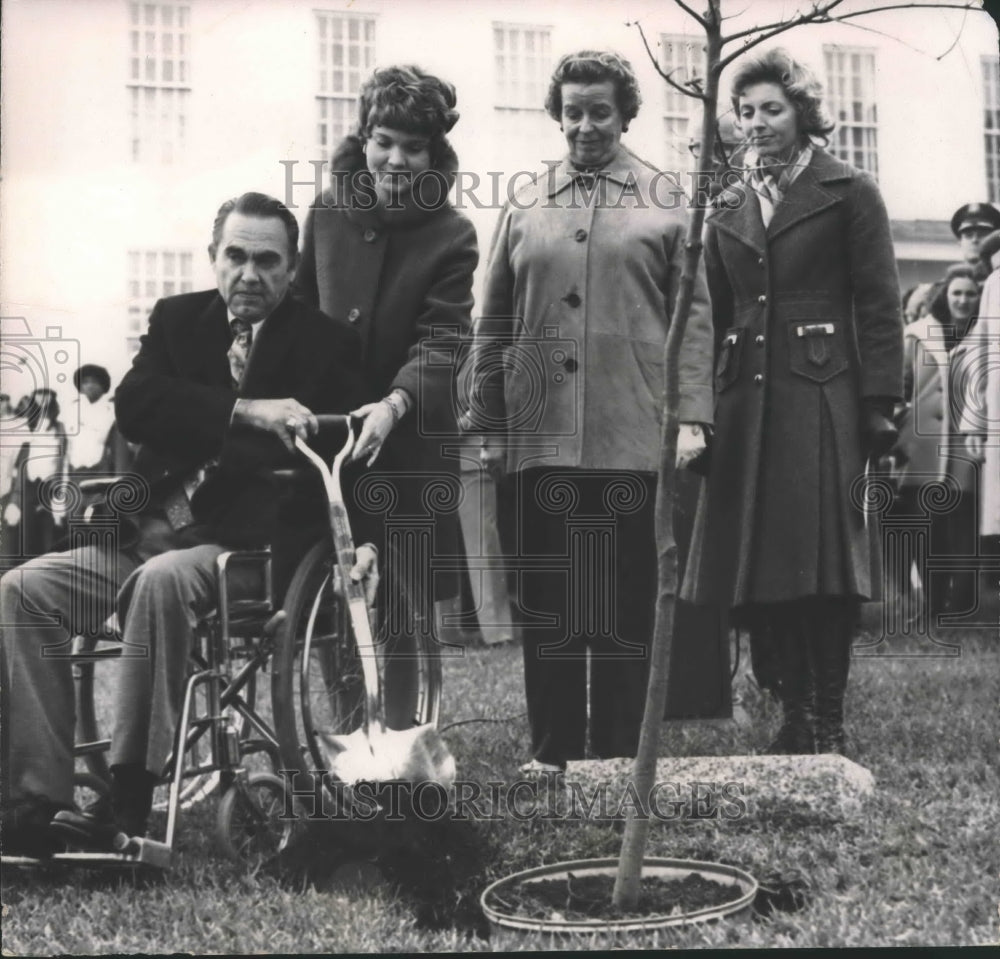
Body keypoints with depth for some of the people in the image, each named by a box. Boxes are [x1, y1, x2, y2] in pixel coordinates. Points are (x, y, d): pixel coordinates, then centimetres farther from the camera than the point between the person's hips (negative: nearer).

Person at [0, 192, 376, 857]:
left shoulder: (327, 343, 5)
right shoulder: (177, 319, 14)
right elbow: (135, 404, -5)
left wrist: (362, 535, -25)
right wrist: (247, 412, -19)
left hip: (251, 546, -5)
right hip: (150, 536, 5)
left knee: (163, 578, -36)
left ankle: (129, 803, -31)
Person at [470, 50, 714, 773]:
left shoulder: (666, 204, 7)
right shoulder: (525, 209, 13)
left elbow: (693, 316, 3)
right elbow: (494, 324, 13)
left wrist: (692, 416, -6)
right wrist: (489, 423, 8)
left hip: (633, 436, -2)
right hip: (540, 436, 2)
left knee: (627, 599, 4)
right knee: (545, 598, 6)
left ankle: (617, 752, 13)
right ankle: (552, 748, 15)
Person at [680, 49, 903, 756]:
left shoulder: (849, 194, 4)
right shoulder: (729, 211, 17)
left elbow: (878, 306, -2)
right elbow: (716, 316, 16)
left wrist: (880, 405, -9)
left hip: (822, 400, -5)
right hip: (746, 405, 5)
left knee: (823, 563, -5)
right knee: (766, 569, 4)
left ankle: (828, 729, 3)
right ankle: (795, 720, 14)